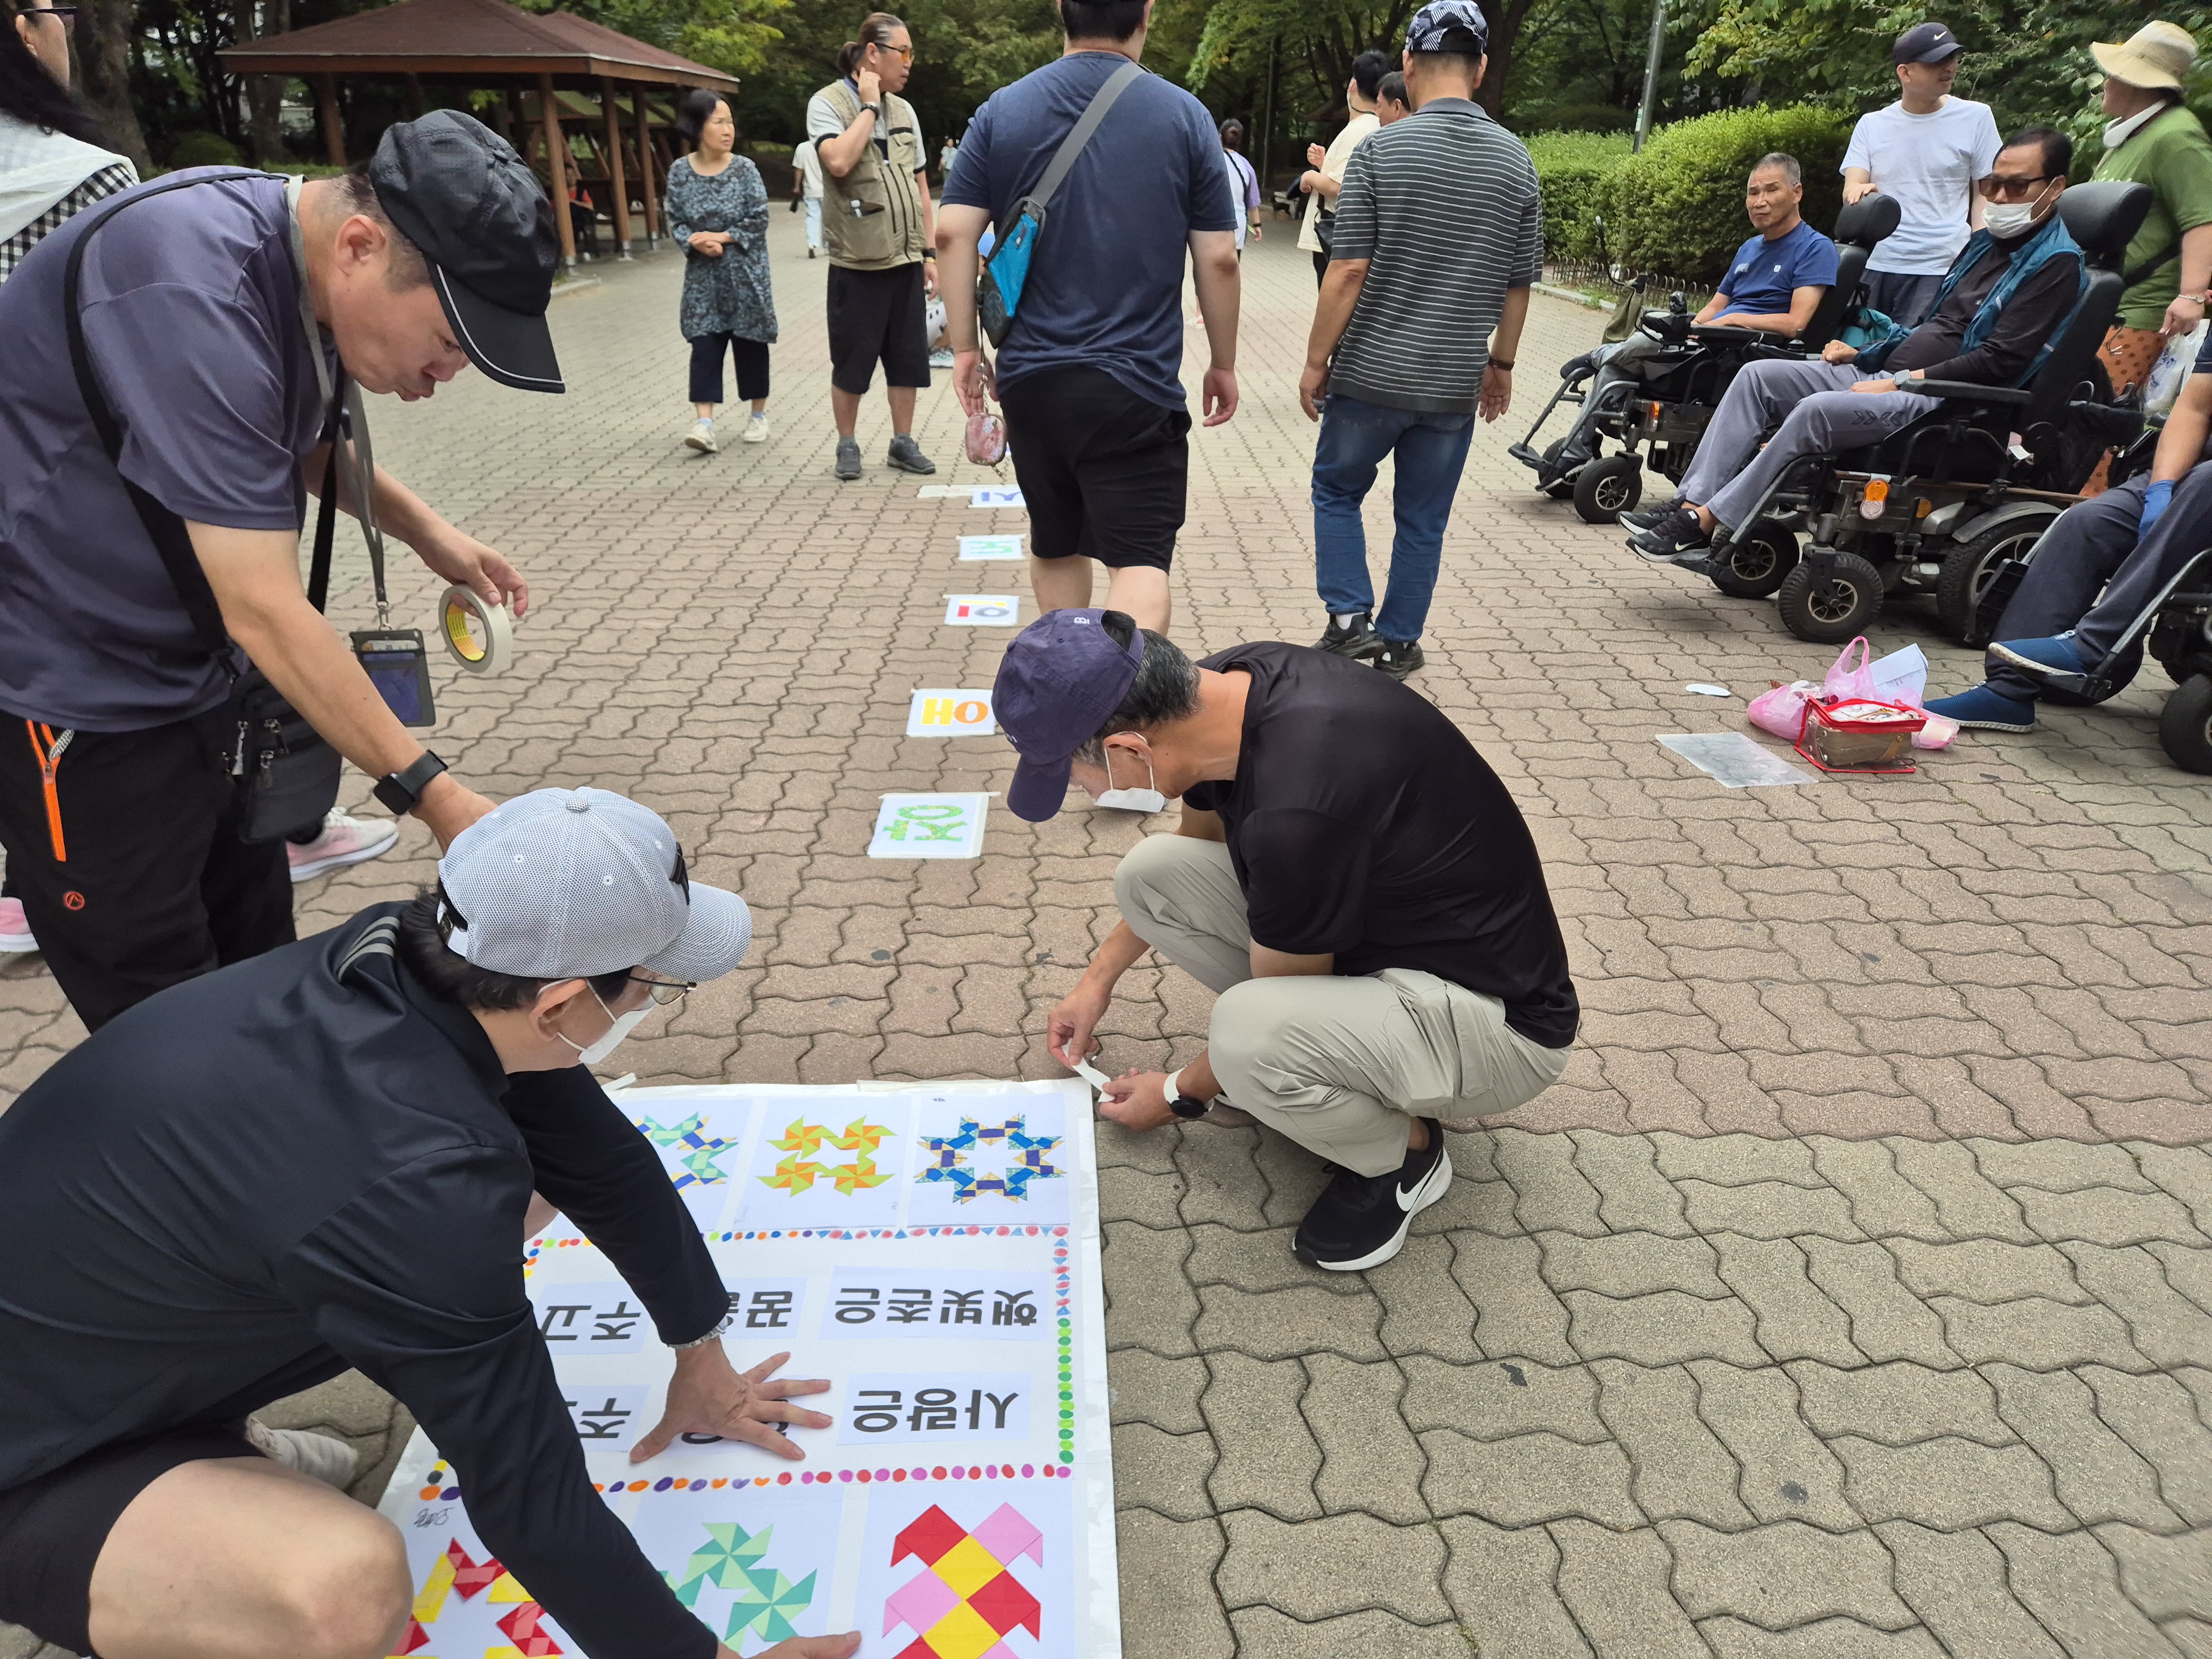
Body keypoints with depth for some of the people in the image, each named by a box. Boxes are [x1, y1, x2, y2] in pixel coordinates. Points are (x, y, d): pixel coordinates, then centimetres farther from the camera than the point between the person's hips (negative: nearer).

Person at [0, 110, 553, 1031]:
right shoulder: (194, 286, -29)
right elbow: (264, 610, -31)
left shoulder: (305, 264, -1)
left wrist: (429, 533, 5)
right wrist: (431, 793, -29)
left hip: (191, 671, 8)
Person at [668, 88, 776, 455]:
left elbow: (759, 219, -8)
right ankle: (704, 422, -9)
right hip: (703, 274, 1)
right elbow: (675, 221, 3)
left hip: (745, 272, -1)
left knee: (750, 340, 7)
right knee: (704, 343, -5)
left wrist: (723, 237, -15)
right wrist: (695, 242, -17)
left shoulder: (745, 168, -5)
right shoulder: (680, 171, 0)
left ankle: (759, 414, 23)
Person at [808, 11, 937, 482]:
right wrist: (869, 107, -15)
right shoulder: (828, 103, -6)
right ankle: (847, 446, 16)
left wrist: (929, 252, 9)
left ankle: (903, 443, 19)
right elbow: (839, 162, -25)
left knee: (907, 358, 8)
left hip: (905, 260, 5)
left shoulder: (904, 110, 11)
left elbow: (920, 186, 13)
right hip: (856, 263, -5)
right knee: (851, 362, 3)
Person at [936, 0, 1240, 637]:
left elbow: (953, 234, -2)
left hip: (1030, 377, 4)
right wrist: (1223, 363, 9)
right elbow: (1218, 258, -2)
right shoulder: (1184, 115, -1)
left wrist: (964, 348, 5)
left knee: (1055, 545, 19)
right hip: (1136, 382, -3)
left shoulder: (1002, 110, 4)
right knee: (1141, 559, -4)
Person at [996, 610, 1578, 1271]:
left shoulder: (1298, 808, -36)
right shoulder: (1222, 686, -10)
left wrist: (1179, 1094, 1)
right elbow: (1196, 844, 13)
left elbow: (1269, 1016, -17)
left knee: (1248, 1032, -34)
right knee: (1150, 870, -5)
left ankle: (1402, 1152, -2)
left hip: (1501, 1019, -7)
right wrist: (1100, 976, 18)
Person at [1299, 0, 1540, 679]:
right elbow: (1519, 283, 6)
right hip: (1455, 384, 3)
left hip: (1371, 374, -3)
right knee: (1423, 520, 13)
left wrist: (1316, 361, -5)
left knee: (1336, 491, 17)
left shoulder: (1381, 151, -9)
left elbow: (1348, 271, -13)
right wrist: (1500, 363, 17)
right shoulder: (1517, 162, 2)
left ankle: (1348, 619, 6)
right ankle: (1397, 645, 19)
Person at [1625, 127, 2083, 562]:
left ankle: (1706, 522, -29)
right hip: (1885, 373, 9)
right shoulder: (1985, 243, 21)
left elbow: (2000, 362, -16)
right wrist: (1862, 353, 13)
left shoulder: (2055, 262, -6)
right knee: (1757, 376, -4)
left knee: (1817, 410, -34)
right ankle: (1693, 501, -16)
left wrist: (1902, 382, -17)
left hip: (1943, 400, -9)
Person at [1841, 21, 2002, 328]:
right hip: (1878, 265, 2)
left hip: (1942, 268, -2)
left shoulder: (1976, 117, 6)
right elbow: (1851, 188, 3)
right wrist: (1859, 190, -22)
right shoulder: (1872, 124, 11)